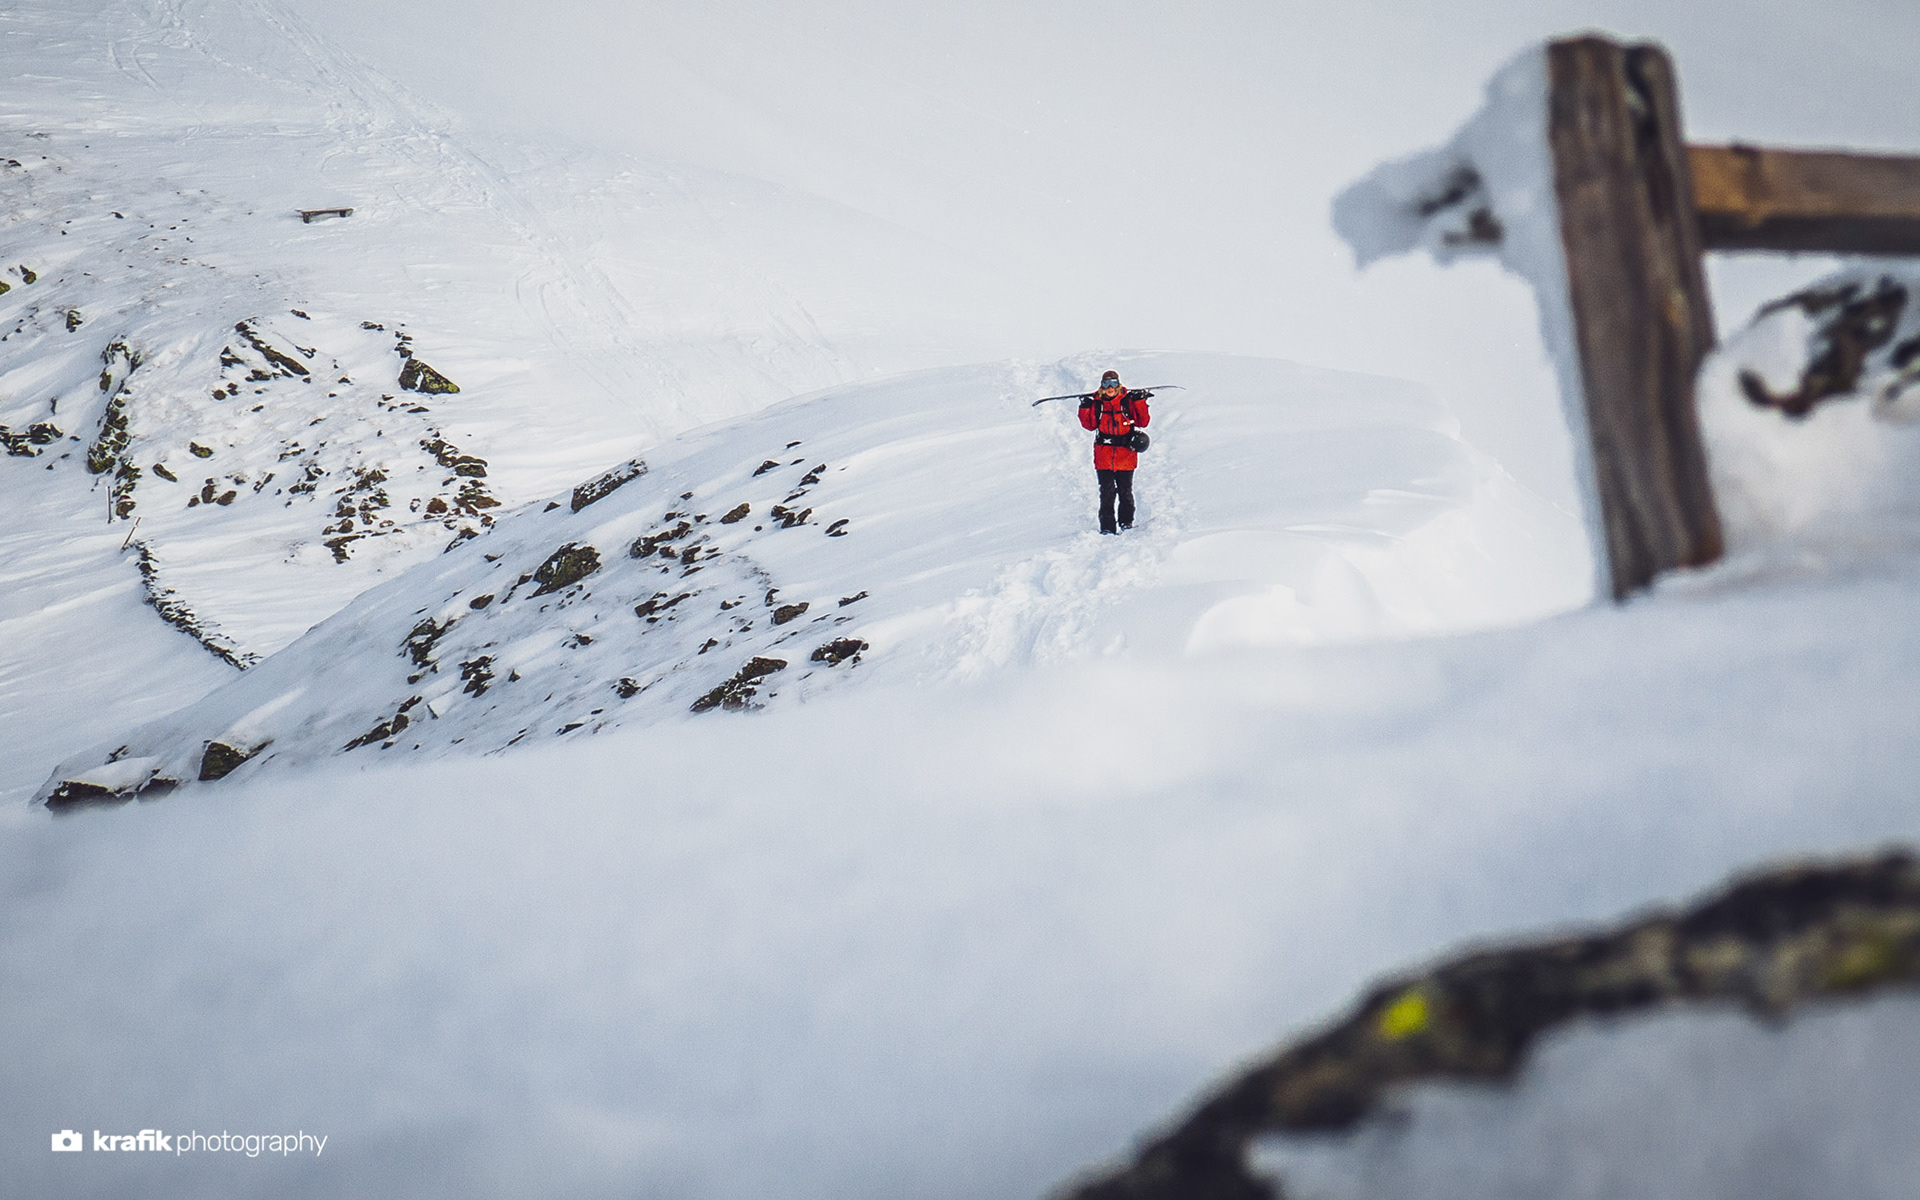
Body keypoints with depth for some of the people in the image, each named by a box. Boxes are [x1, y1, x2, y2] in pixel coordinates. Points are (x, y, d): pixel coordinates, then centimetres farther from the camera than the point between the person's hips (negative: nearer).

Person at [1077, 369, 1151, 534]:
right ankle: (1107, 526, 1)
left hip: (1126, 455, -1)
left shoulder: (1128, 401, 0)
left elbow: (1142, 421, -2)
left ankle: (1126, 521, 23)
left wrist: (1140, 402, -11)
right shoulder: (1097, 403, 5)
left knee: (1125, 491, 7)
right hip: (1104, 455, 1)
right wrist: (1085, 409, -8)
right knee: (1107, 492, -2)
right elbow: (1089, 425, 4)